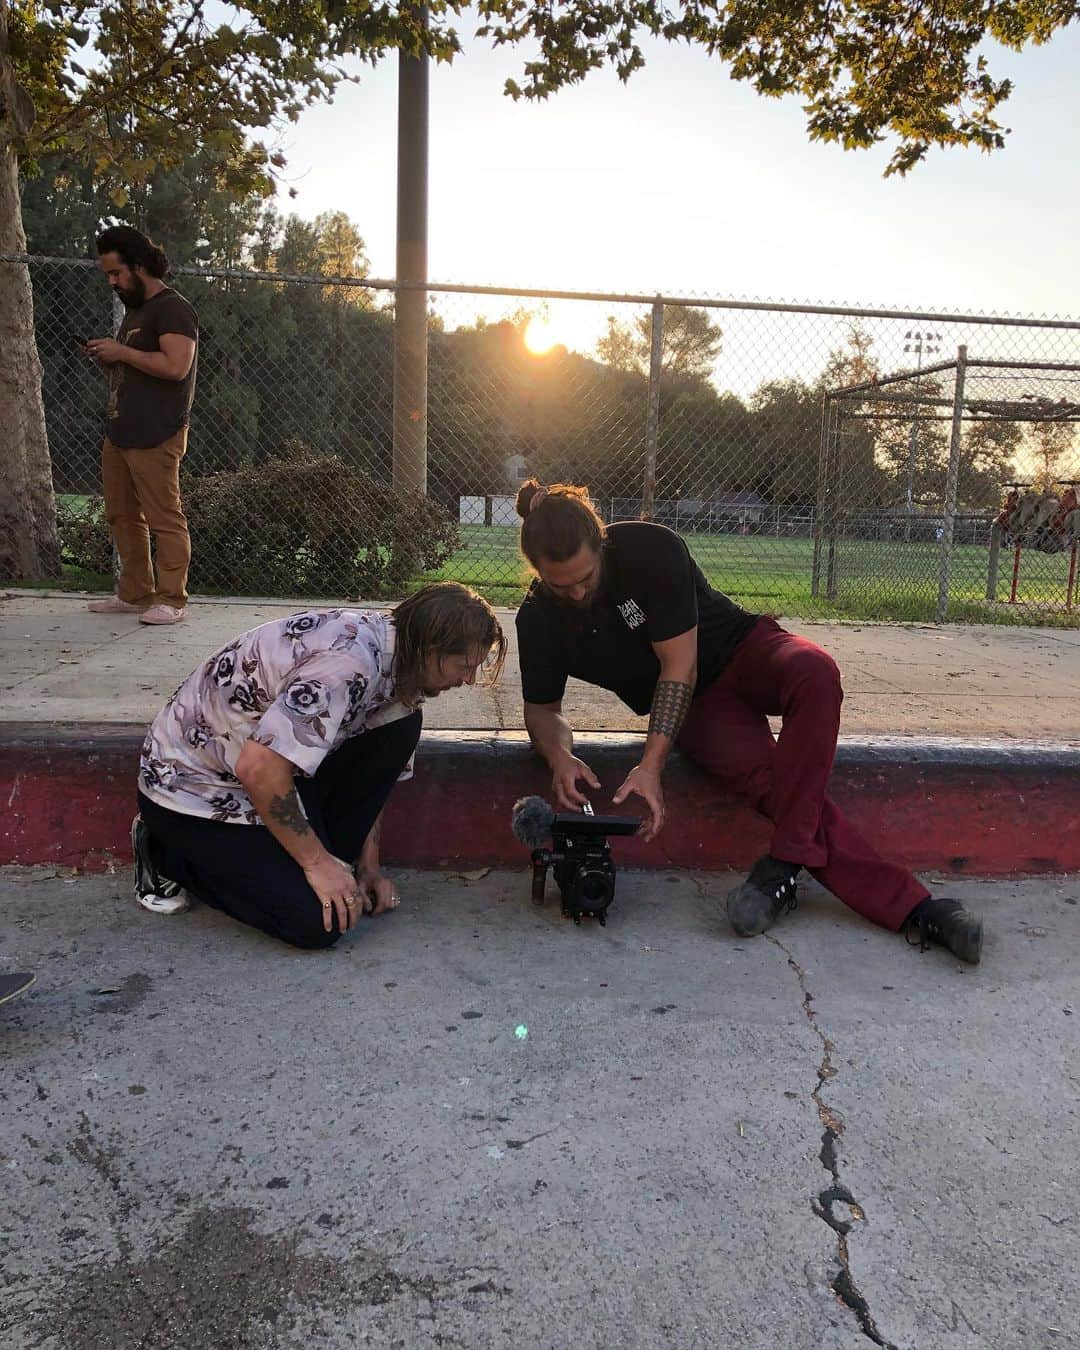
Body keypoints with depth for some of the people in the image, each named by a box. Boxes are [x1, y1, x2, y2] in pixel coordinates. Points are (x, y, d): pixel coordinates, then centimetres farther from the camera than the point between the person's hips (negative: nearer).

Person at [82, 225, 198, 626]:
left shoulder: (173, 309, -8)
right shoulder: (134, 310, 22)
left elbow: (176, 366, -22)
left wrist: (122, 352, -14)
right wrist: (106, 356, 11)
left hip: (155, 437, -10)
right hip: (119, 431, 10)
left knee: (165, 520, -7)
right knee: (122, 517, 11)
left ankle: (170, 600, -2)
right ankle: (134, 594, 19)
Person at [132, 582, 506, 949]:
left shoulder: (391, 645, -2)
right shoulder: (349, 662, -32)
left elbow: (372, 767, 9)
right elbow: (257, 768, -36)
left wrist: (369, 865, 6)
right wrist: (316, 860, -23)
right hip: (191, 786, -8)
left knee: (401, 724, -8)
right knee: (317, 921, -17)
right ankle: (167, 852, 2)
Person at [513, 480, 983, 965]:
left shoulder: (649, 548, -22)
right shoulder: (537, 618, -10)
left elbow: (680, 664, -22)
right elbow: (541, 707, 1)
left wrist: (651, 764, -30)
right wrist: (559, 757, -24)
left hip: (740, 649, -1)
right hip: (693, 705, 2)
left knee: (815, 673, -38)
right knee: (770, 775, -30)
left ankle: (782, 867, -34)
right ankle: (909, 906, -30)